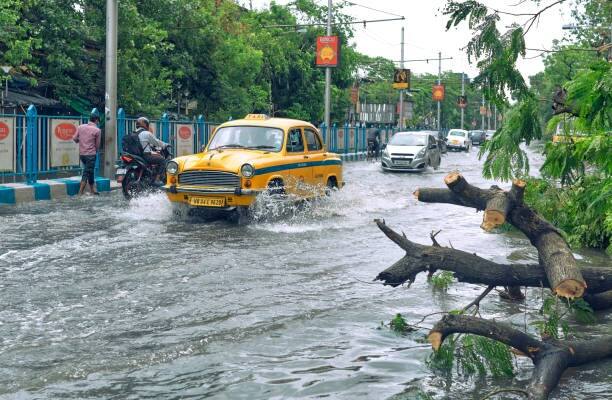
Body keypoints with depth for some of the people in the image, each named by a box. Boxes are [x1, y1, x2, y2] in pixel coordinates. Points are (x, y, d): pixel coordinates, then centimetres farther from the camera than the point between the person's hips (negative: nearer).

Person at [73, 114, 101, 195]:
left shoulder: (80, 127, 4)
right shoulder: (97, 130, -8)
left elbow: (74, 138, 4)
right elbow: (97, 144, -2)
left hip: (81, 154, 6)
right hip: (91, 154, -6)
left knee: (90, 171, 18)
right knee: (87, 173, -1)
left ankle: (93, 189, 19)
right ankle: (80, 192, -3)